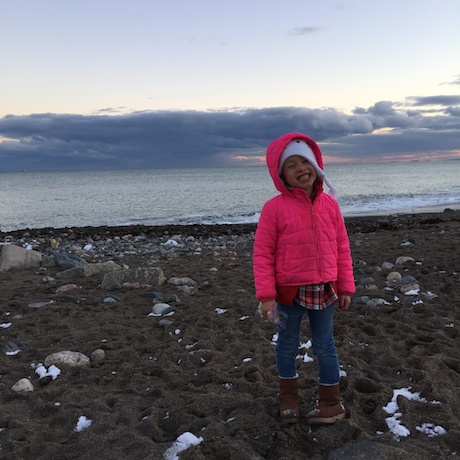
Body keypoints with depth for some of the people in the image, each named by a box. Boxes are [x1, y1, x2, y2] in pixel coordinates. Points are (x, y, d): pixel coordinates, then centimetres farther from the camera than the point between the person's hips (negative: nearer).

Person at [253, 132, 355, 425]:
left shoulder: (329, 204, -2)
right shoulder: (274, 208, -13)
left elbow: (342, 247, 4)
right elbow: (262, 253, -11)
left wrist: (346, 287, 4)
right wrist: (266, 295, -15)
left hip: (324, 290, 2)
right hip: (289, 291, -2)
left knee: (325, 347, 14)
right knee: (288, 346, 15)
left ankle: (331, 404, 31)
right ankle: (289, 398, 38)